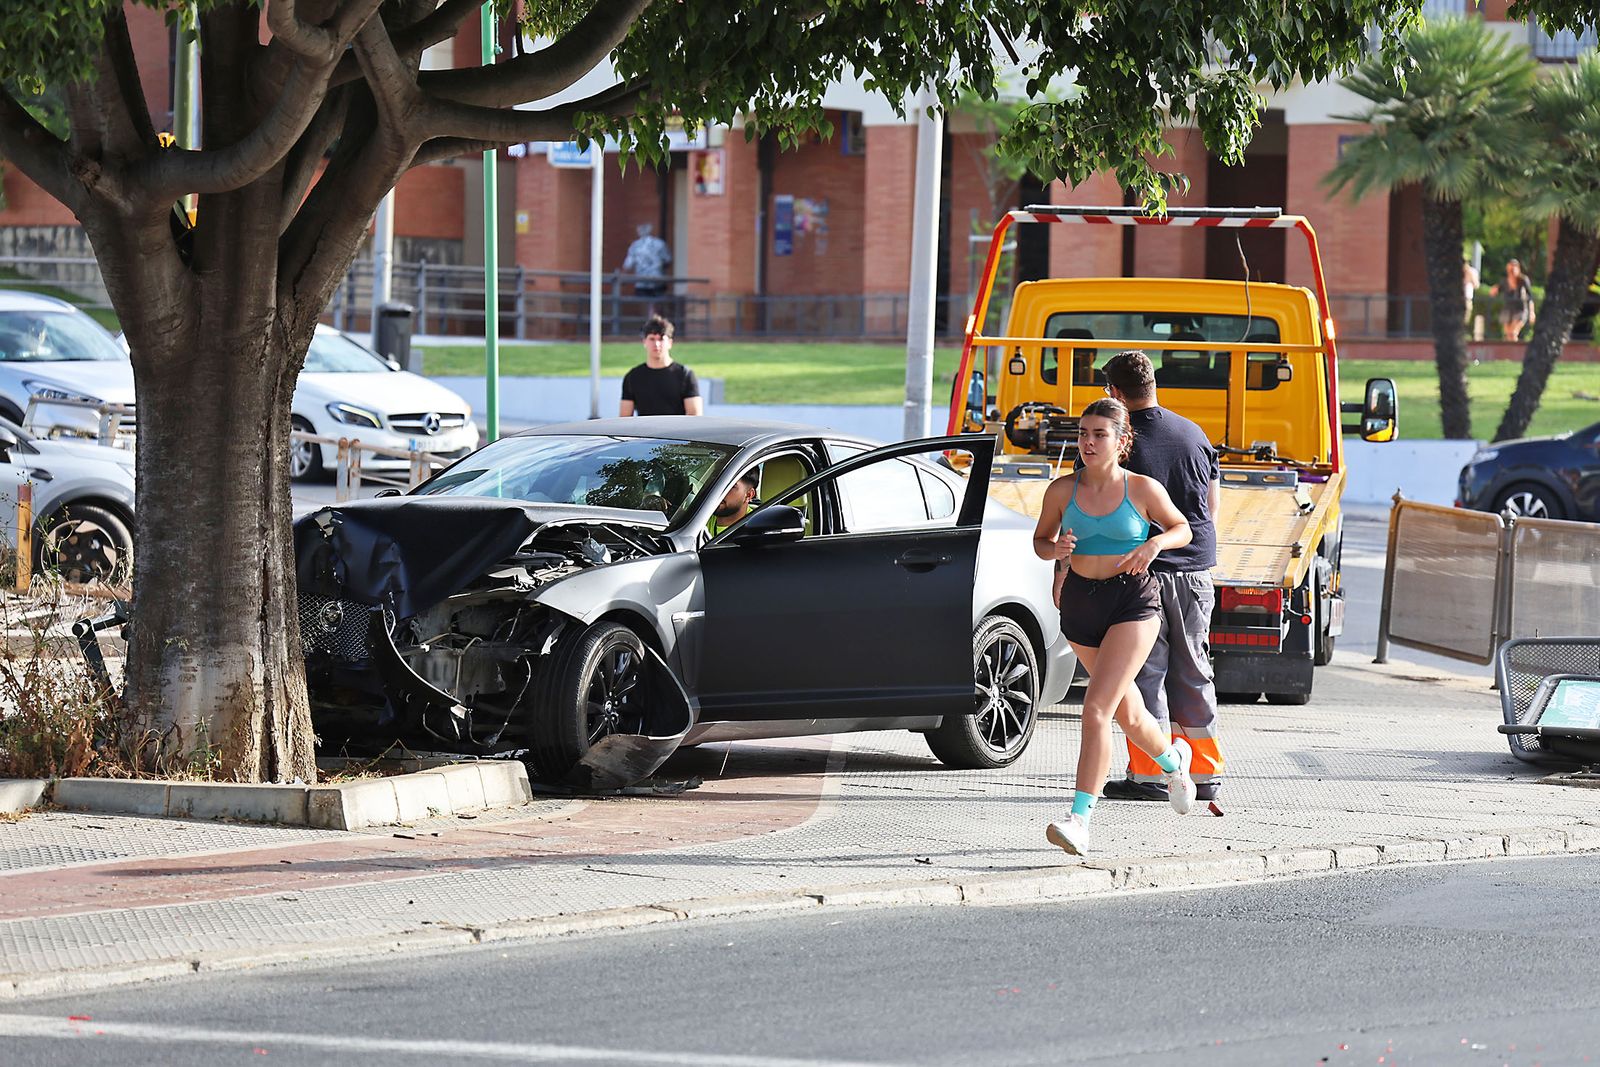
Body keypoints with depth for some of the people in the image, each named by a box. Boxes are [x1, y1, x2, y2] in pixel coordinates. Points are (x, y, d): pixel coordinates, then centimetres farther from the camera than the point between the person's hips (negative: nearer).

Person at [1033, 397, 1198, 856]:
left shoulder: (1142, 489, -6)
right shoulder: (1062, 491, -1)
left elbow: (1182, 529, 9)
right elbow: (1041, 539, 12)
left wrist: (1155, 543, -12)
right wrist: (1055, 550, -11)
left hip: (1132, 601, -4)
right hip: (1081, 601, 4)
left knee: (1096, 708, -18)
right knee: (1127, 712, 20)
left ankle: (1080, 818, -21)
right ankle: (1172, 760, 52)